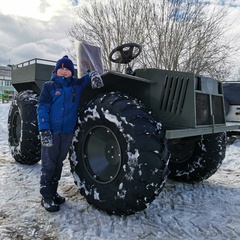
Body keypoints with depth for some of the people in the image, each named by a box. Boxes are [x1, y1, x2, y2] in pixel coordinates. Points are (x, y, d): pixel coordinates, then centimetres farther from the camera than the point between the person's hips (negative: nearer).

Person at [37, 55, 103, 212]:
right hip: (51, 131, -3)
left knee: (59, 163, 15)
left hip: (68, 131, 4)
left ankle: (53, 192, 30)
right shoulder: (49, 86, -1)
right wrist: (44, 129, -18)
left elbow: (89, 76, 18)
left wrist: (94, 75, -8)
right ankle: (46, 197, 14)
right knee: (48, 164, 1)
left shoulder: (77, 85, 7)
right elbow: (42, 108, -7)